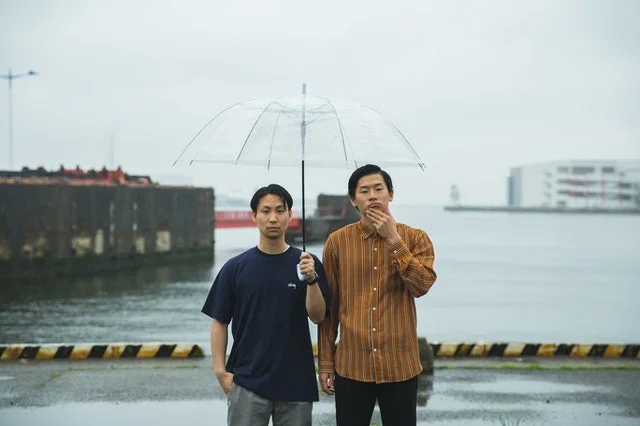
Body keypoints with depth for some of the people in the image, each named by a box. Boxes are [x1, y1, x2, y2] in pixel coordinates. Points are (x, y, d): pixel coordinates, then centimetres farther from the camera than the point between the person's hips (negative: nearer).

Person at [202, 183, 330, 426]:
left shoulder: (307, 263, 1)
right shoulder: (235, 268, 1)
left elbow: (318, 317, -4)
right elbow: (219, 322, 4)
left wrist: (311, 278, -20)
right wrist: (220, 370, -4)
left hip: (296, 381, 1)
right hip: (247, 383, 0)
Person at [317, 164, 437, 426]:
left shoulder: (415, 238, 1)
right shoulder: (337, 241, 2)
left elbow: (422, 285, -15)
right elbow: (328, 306, 5)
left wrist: (393, 239, -16)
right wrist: (325, 362, 4)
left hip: (400, 365, 0)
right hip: (351, 366, 0)